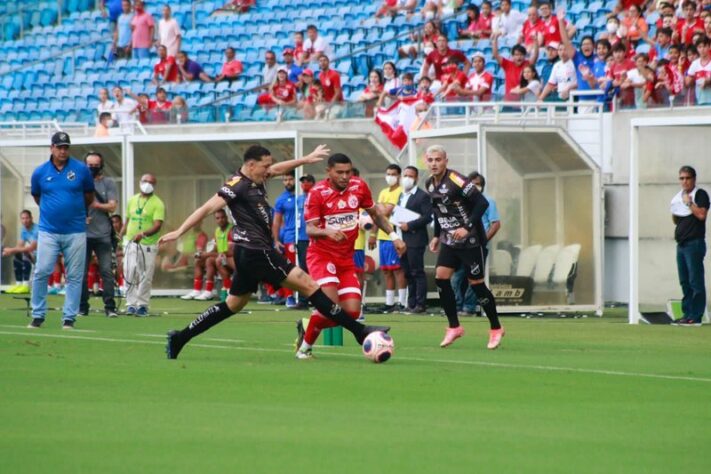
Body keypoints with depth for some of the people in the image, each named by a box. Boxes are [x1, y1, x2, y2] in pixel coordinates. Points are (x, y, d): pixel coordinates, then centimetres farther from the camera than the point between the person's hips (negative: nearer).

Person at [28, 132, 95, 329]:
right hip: (48, 231, 0)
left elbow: (89, 196, 14)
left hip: (75, 233, 0)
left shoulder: (81, 169, -1)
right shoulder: (40, 172, 1)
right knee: (41, 272, -7)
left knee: (75, 276, 1)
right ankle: (38, 315, 3)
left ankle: (69, 318, 7)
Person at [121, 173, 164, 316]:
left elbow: (157, 225, -14)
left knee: (145, 277, -2)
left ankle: (142, 305, 6)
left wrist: (143, 234, -29)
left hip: (148, 245, -4)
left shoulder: (157, 204, -3)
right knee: (129, 275, -2)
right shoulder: (132, 201, 12)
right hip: (131, 244, 4)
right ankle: (131, 304, 5)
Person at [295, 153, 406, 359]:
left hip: (346, 258, 5)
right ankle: (305, 345, -3)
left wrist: (393, 236, 8)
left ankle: (307, 327, 18)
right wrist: (328, 232, -36)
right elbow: (310, 229, -16)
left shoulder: (359, 186, -1)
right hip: (322, 255, -5)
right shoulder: (317, 193, -12)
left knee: (352, 312, -6)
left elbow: (375, 213, 15)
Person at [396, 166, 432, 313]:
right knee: (408, 273, 9)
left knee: (417, 272, -7)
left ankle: (420, 304, -5)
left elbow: (428, 217, -13)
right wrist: (398, 223, 3)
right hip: (403, 240, 8)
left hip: (415, 240, -8)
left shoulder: (422, 196, -6)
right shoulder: (402, 196, 19)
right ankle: (411, 304, 12)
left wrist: (409, 225, -16)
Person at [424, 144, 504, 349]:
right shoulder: (430, 185, 4)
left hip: (470, 240, -7)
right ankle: (454, 327, 5)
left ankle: (496, 329, 14)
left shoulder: (456, 181, -20)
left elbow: (482, 203, -23)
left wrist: (467, 228, -27)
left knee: (476, 283, -2)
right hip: (450, 240, 7)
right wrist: (437, 236, 14)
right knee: (440, 277, -6)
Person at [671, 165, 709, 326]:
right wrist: (674, 213, 5)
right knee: (684, 281, 10)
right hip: (681, 244, 9)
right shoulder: (679, 196, 20)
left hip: (694, 243, -9)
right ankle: (687, 314, 14)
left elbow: (701, 214, -17)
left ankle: (695, 317, -12)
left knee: (695, 281, -10)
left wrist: (689, 203, -16)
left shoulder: (700, 194, -3)